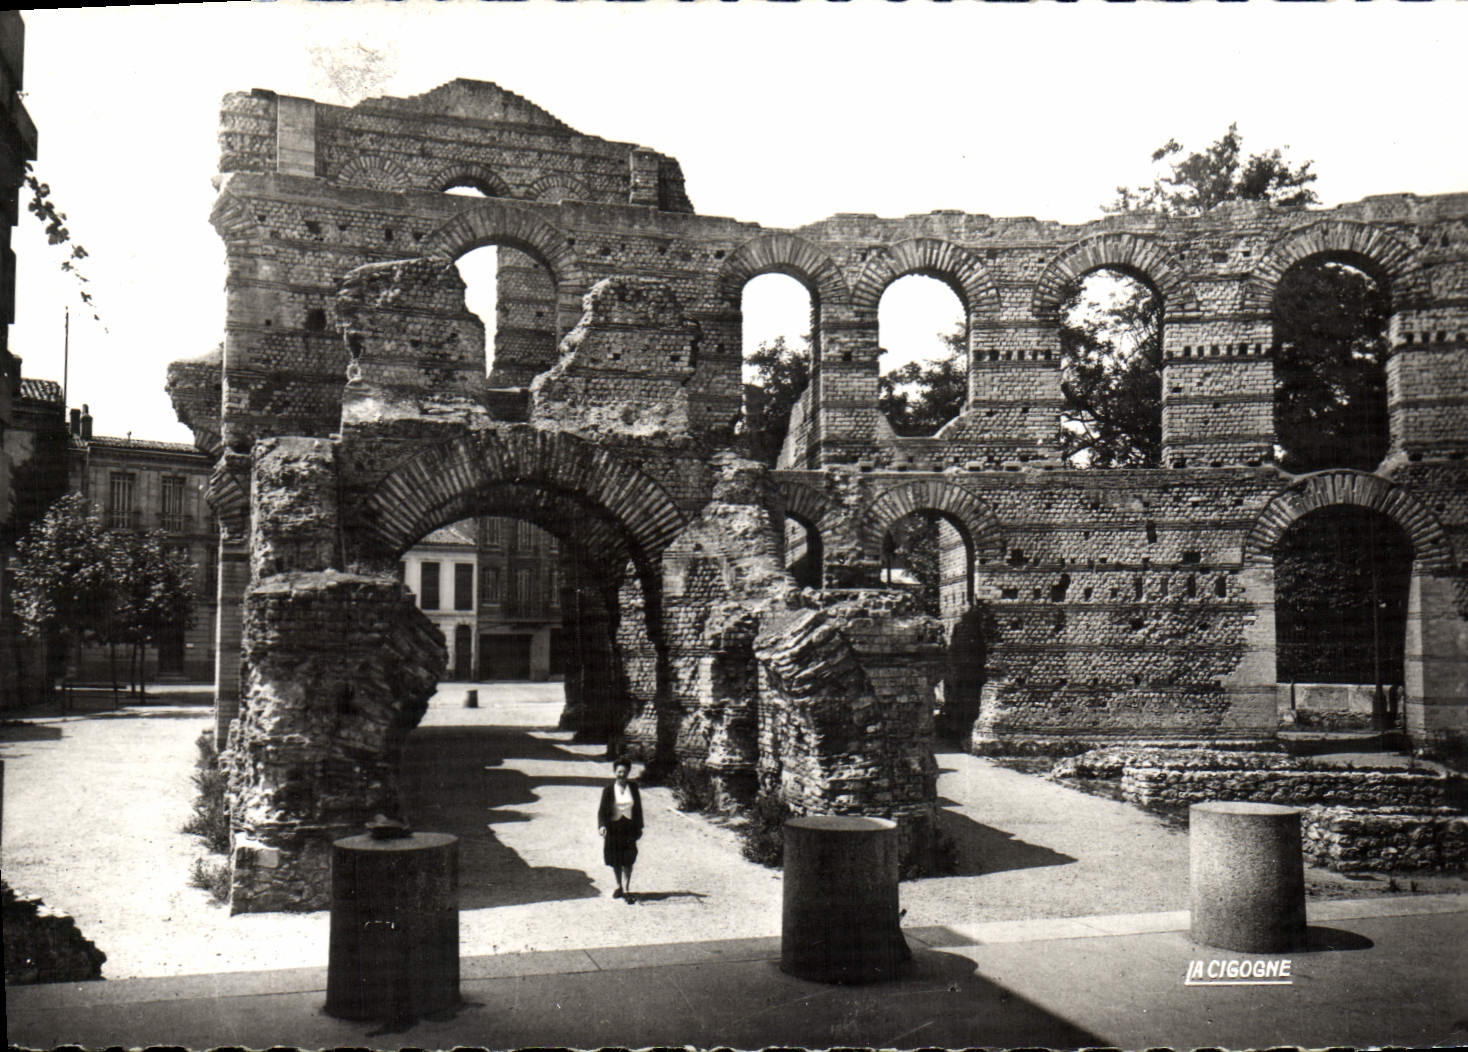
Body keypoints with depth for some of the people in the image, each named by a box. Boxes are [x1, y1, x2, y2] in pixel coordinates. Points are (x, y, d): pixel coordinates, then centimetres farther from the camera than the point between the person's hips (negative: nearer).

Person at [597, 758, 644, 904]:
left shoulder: (633, 788, 1)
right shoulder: (608, 790, -5)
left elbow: (638, 808, 8)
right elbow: (602, 810, -7)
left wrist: (639, 827, 7)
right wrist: (602, 825, -24)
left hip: (629, 829, 0)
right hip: (613, 828, 0)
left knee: (628, 861, -6)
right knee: (615, 861, 11)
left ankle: (626, 890, -2)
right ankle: (619, 886, 30)